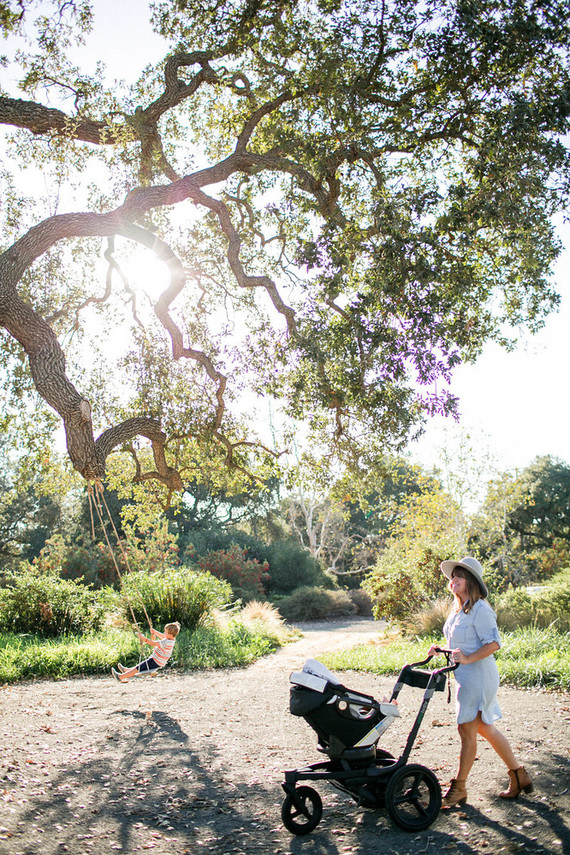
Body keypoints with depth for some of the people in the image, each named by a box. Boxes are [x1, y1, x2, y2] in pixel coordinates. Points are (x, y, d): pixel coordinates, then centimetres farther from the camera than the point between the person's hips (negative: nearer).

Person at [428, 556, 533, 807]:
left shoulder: (479, 610, -16)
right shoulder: (458, 609, 13)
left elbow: (493, 643, -22)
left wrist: (468, 659, -28)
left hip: (478, 676, -10)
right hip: (466, 676, 10)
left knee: (467, 730, -3)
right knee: (486, 729, 16)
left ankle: (458, 788, 7)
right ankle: (519, 775, 28)